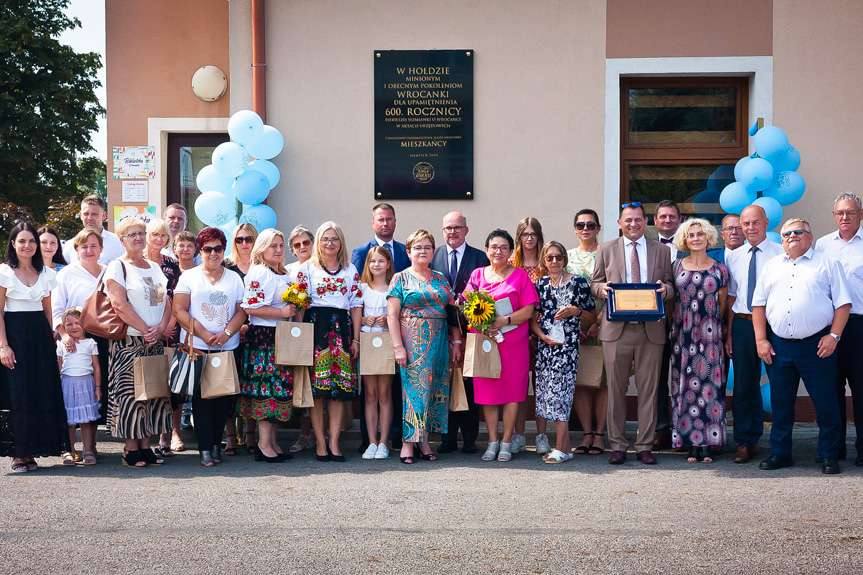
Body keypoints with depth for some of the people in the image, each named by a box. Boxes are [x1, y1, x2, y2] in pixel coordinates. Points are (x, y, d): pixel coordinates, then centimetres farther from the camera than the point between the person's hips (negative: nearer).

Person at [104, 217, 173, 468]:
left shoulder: (154, 267, 16)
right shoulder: (117, 267, -3)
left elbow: (166, 301, 12)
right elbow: (119, 304, -14)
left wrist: (161, 328, -6)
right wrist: (145, 330, -15)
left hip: (155, 342, 6)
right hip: (128, 342, -6)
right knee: (130, 393, -6)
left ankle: (146, 447, 12)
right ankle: (131, 450, 1)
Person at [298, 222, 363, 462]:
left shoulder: (350, 270, 14)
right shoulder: (307, 268, 6)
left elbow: (356, 305, 12)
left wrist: (356, 338, 5)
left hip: (342, 328, 2)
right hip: (315, 325, -2)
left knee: (341, 387, -2)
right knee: (316, 387, -5)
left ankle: (334, 441, 2)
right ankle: (320, 441, 2)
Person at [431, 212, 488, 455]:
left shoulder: (480, 257, 5)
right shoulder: (432, 256, 9)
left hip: (470, 328, -1)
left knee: (470, 385, 3)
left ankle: (469, 439, 11)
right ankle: (448, 438, 11)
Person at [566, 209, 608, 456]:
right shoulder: (567, 256, 11)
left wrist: (598, 323, -12)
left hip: (602, 325, -2)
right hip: (573, 326, 3)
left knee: (602, 378, -2)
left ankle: (599, 434, 3)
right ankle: (586, 433, 7)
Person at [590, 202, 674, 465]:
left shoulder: (662, 251, 12)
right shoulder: (606, 250, 11)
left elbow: (671, 286, 12)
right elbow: (595, 283, 13)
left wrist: (665, 289, -11)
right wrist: (602, 288, -10)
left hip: (651, 328, 0)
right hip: (616, 328, 0)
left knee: (648, 389, 3)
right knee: (616, 389, 3)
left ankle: (645, 446, 11)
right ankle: (618, 445, 12)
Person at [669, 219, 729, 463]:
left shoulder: (719, 269, 4)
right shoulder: (676, 267, 7)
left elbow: (722, 305, 11)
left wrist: (709, 324, 9)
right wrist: (673, 327, 10)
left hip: (709, 334, -1)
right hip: (682, 333, 1)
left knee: (709, 384, -2)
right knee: (685, 385, 0)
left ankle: (707, 443, 3)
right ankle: (692, 444, 5)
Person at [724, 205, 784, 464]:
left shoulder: (780, 254, -2)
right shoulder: (733, 257, 12)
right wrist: (729, 333, 10)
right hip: (742, 324, 4)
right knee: (743, 384, 6)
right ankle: (746, 442, 15)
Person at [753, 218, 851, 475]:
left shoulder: (827, 264, 5)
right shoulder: (772, 266, 15)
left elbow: (843, 303, 1)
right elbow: (759, 304, 13)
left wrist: (834, 336, -9)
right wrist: (761, 340, 3)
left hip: (816, 345, -3)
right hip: (779, 345, 3)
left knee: (825, 403, 0)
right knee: (780, 402, 9)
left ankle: (829, 455, 11)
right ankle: (780, 453, 20)